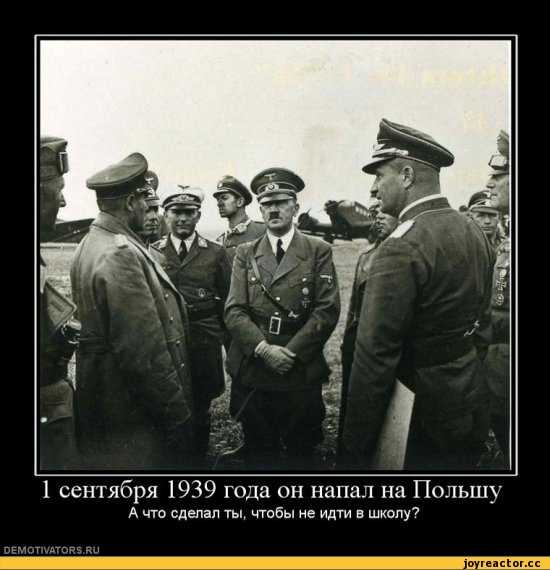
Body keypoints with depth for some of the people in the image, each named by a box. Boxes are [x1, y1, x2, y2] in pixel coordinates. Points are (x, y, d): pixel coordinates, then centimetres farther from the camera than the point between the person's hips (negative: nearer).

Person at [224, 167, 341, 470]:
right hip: (252, 374, 2)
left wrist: (291, 352, -14)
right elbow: (234, 311, -2)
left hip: (302, 374, -1)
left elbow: (327, 310, -7)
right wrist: (264, 349, -15)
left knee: (300, 454, 13)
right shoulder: (245, 253, 6)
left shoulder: (319, 251, 1)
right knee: (259, 455, 16)